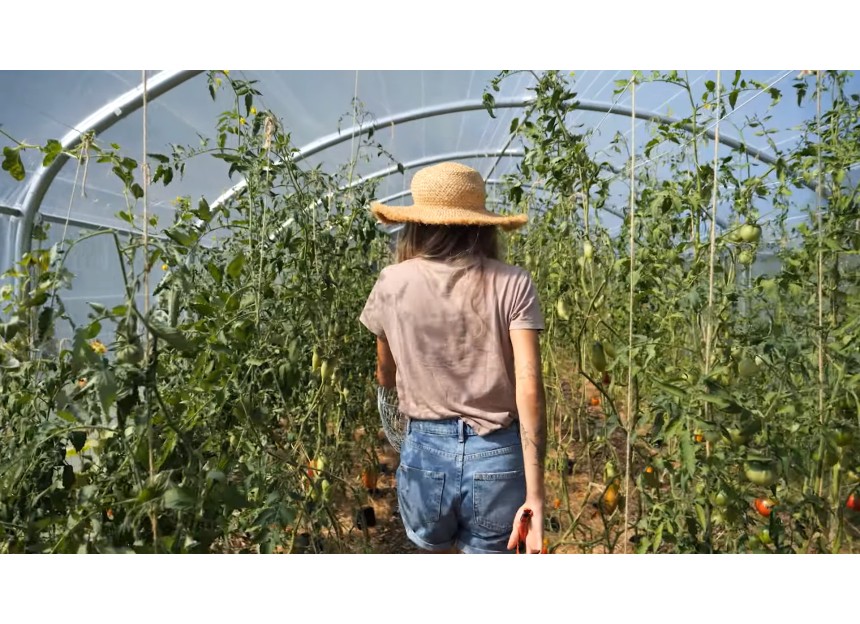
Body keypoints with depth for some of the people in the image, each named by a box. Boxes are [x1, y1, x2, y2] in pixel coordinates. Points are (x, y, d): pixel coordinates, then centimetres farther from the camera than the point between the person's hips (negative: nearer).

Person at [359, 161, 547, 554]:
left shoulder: (392, 283, -3)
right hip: (498, 456, 0)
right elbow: (529, 390, -14)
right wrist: (534, 495, -10)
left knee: (438, 552, 30)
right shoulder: (512, 284, -6)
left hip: (425, 452, 1)